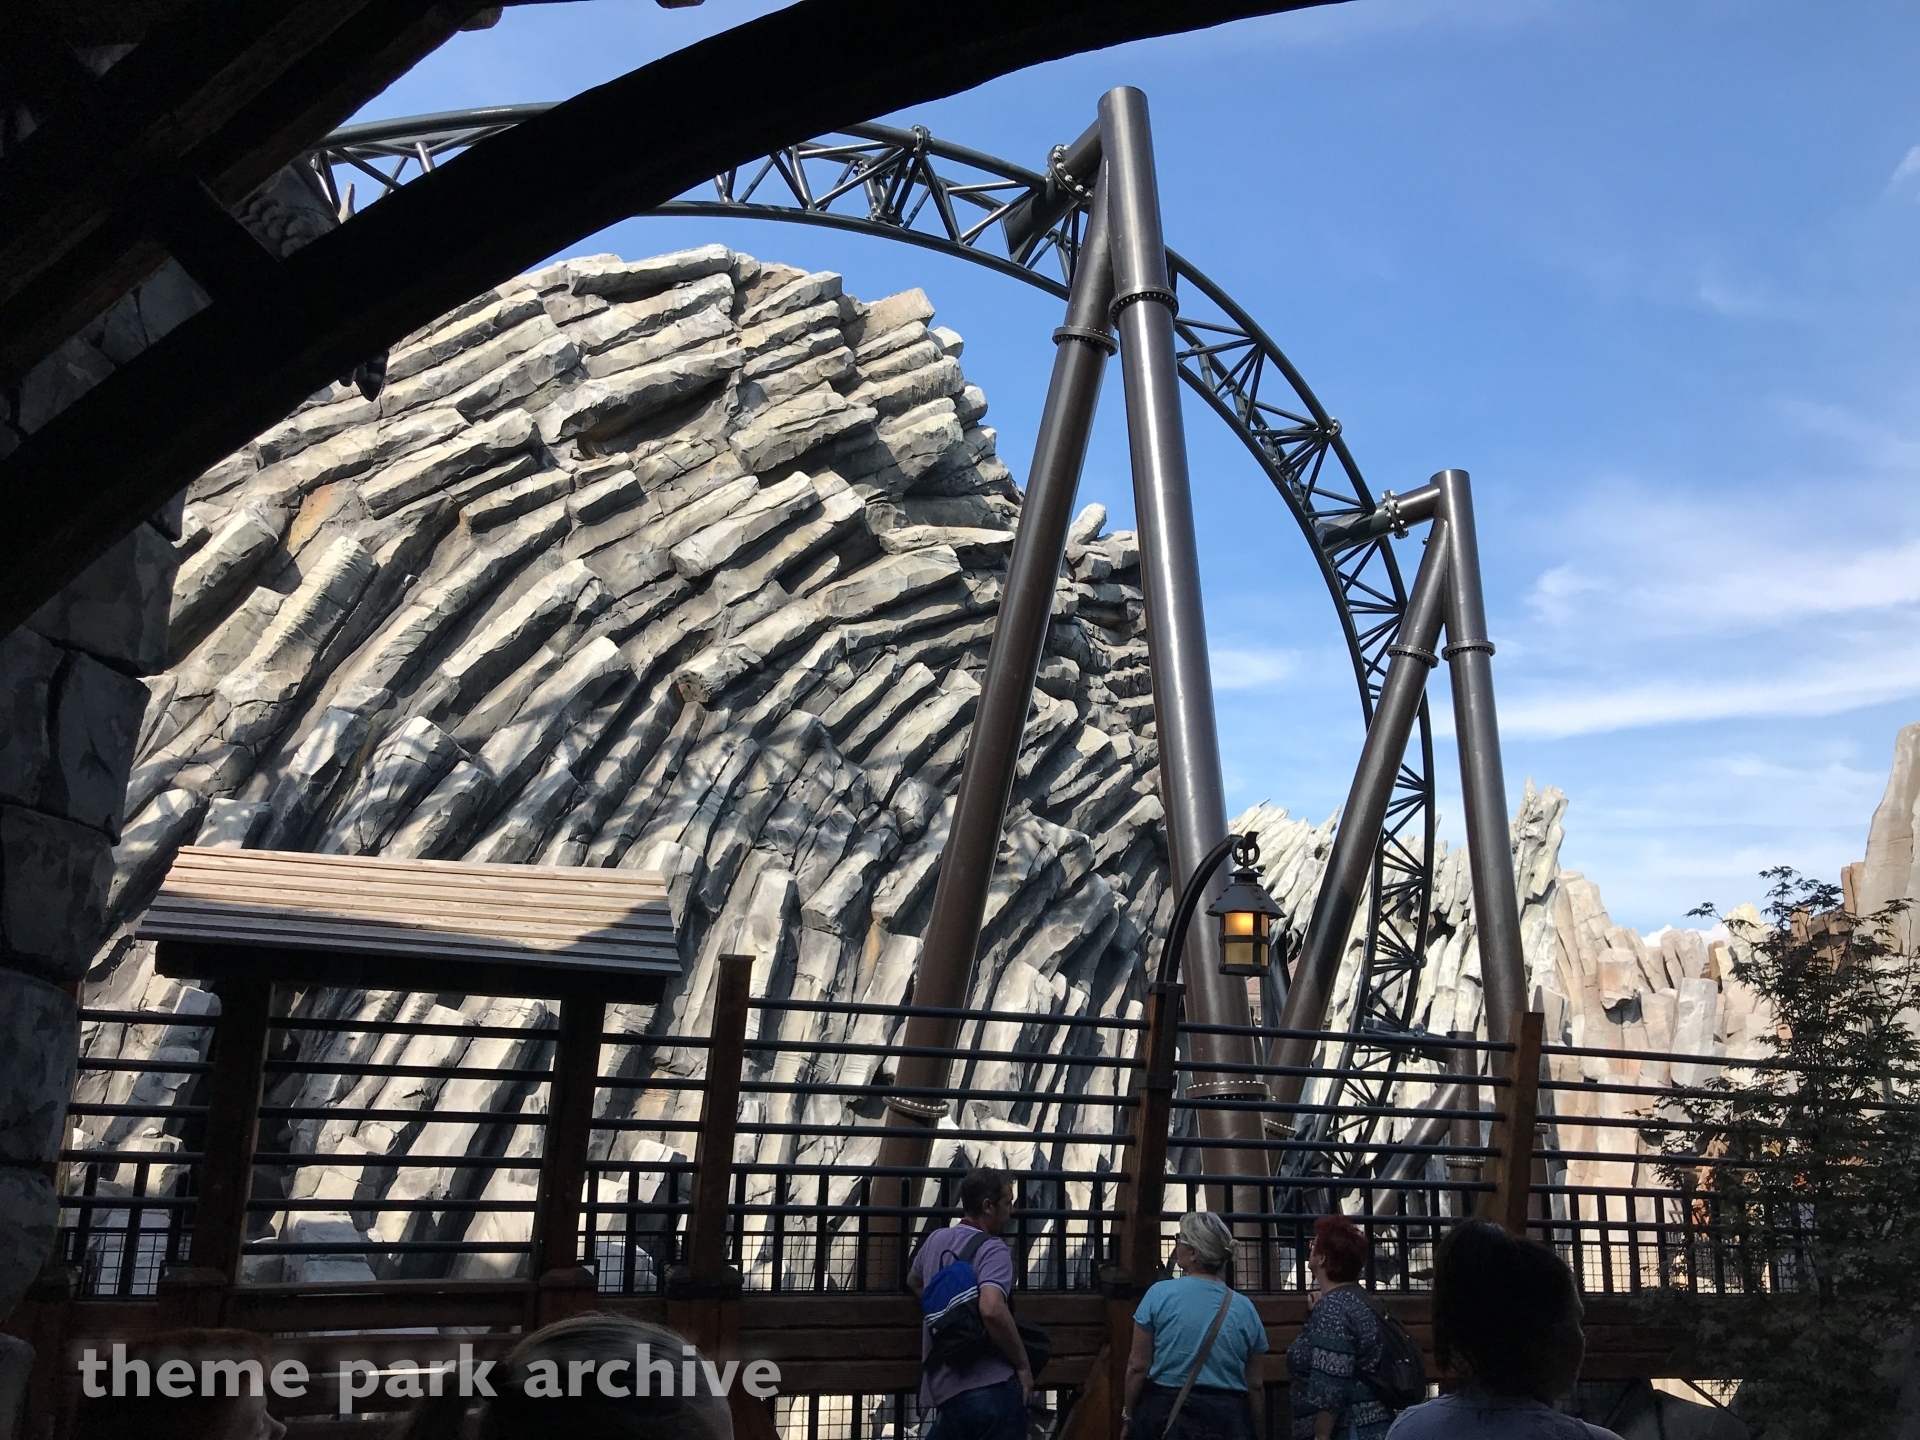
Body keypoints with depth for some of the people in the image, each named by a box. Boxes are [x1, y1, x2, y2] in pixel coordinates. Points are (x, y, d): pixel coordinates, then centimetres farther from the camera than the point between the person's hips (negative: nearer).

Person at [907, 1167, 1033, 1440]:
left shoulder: (936, 1240, 12)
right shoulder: (993, 1250, -11)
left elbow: (913, 1281, 33)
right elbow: (991, 1309, -28)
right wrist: (1023, 1364, -16)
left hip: (944, 1388, 8)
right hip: (992, 1386, -7)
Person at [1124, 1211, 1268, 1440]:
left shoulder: (1159, 1294, -8)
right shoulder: (1245, 1308, 0)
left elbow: (1138, 1367, -6)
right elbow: (1255, 1385, 4)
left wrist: (1129, 1416, 7)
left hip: (1165, 1413, -2)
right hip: (1227, 1418, 2)